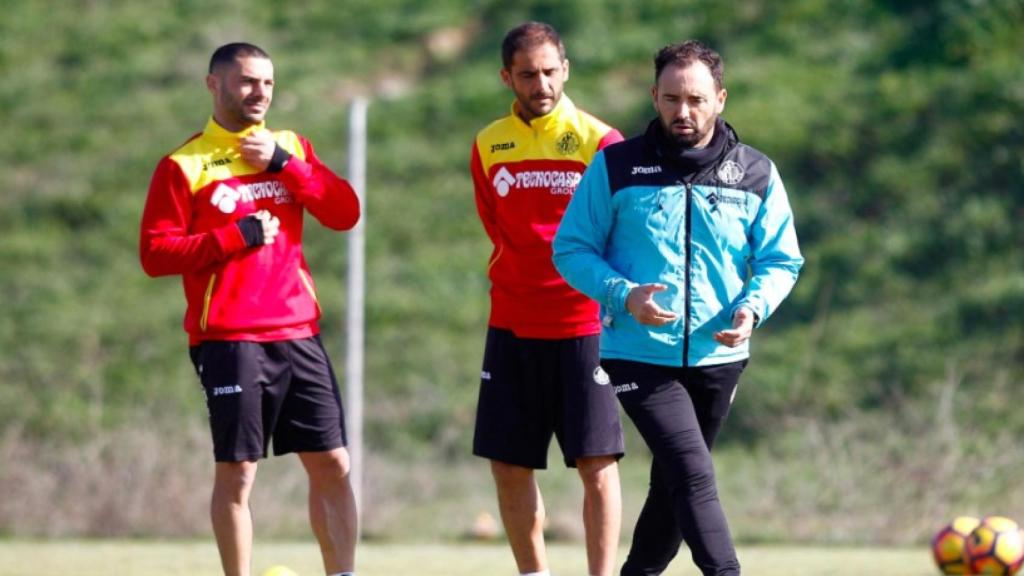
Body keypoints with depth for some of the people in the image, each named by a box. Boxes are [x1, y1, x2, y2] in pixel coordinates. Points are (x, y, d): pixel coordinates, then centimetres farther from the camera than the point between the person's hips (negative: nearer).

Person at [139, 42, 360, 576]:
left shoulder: (290, 148, 13)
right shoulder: (183, 165, -1)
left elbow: (345, 212, 1)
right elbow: (155, 253, -8)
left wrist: (283, 164, -9)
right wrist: (236, 236, -14)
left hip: (298, 332, 5)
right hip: (229, 339, -4)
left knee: (331, 464, 2)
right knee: (236, 472, -5)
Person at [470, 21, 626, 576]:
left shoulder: (599, 141, -5)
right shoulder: (488, 146, 7)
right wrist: (522, 284, 9)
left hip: (584, 326, -4)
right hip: (511, 326, 4)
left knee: (596, 463, -8)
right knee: (508, 465, 5)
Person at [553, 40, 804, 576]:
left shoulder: (756, 175, 4)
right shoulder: (616, 167, -3)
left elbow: (781, 261, 8)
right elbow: (571, 250, 0)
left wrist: (752, 308, -14)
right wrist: (623, 295, -18)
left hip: (717, 357, 4)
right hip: (637, 354, -4)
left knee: (674, 486, 16)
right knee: (693, 474, -20)